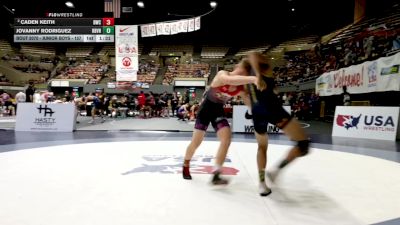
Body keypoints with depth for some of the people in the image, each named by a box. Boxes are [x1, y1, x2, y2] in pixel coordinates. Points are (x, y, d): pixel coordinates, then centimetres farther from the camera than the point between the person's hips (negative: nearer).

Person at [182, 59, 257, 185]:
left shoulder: (241, 87, -9)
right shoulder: (222, 75, -25)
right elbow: (230, 80, -49)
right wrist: (252, 79, -61)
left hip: (218, 110, 4)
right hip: (206, 108, -4)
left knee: (226, 139, -15)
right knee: (196, 142, 3)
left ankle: (216, 175, -10)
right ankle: (186, 166, 30)